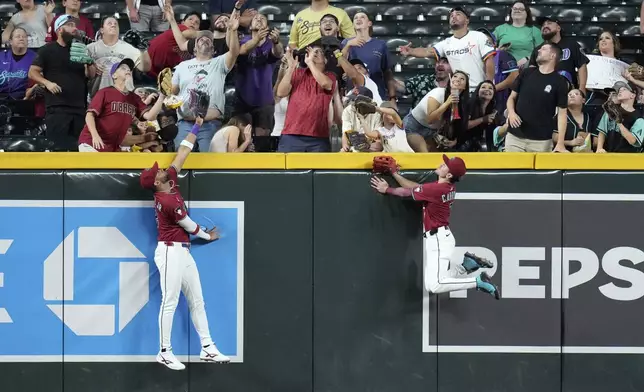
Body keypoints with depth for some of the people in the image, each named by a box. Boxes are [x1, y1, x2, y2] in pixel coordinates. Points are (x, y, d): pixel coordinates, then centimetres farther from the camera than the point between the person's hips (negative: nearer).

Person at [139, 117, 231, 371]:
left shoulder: (172, 182, 7)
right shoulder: (166, 201, -18)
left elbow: (182, 153, 13)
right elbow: (188, 226, -8)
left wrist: (196, 128, 10)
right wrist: (208, 235, 9)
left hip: (183, 252, 10)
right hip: (170, 252, -10)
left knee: (196, 300, 9)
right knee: (170, 302, -8)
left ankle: (207, 349, 10)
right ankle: (165, 353, -5)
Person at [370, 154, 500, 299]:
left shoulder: (437, 189, -24)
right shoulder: (448, 187, 4)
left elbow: (408, 192, -11)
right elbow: (416, 187, 10)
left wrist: (387, 190, 3)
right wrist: (394, 173, 10)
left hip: (439, 240, -10)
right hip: (433, 239, 10)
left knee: (433, 285, -15)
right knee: (430, 281, 18)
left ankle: (478, 282, -9)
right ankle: (468, 263, 18)